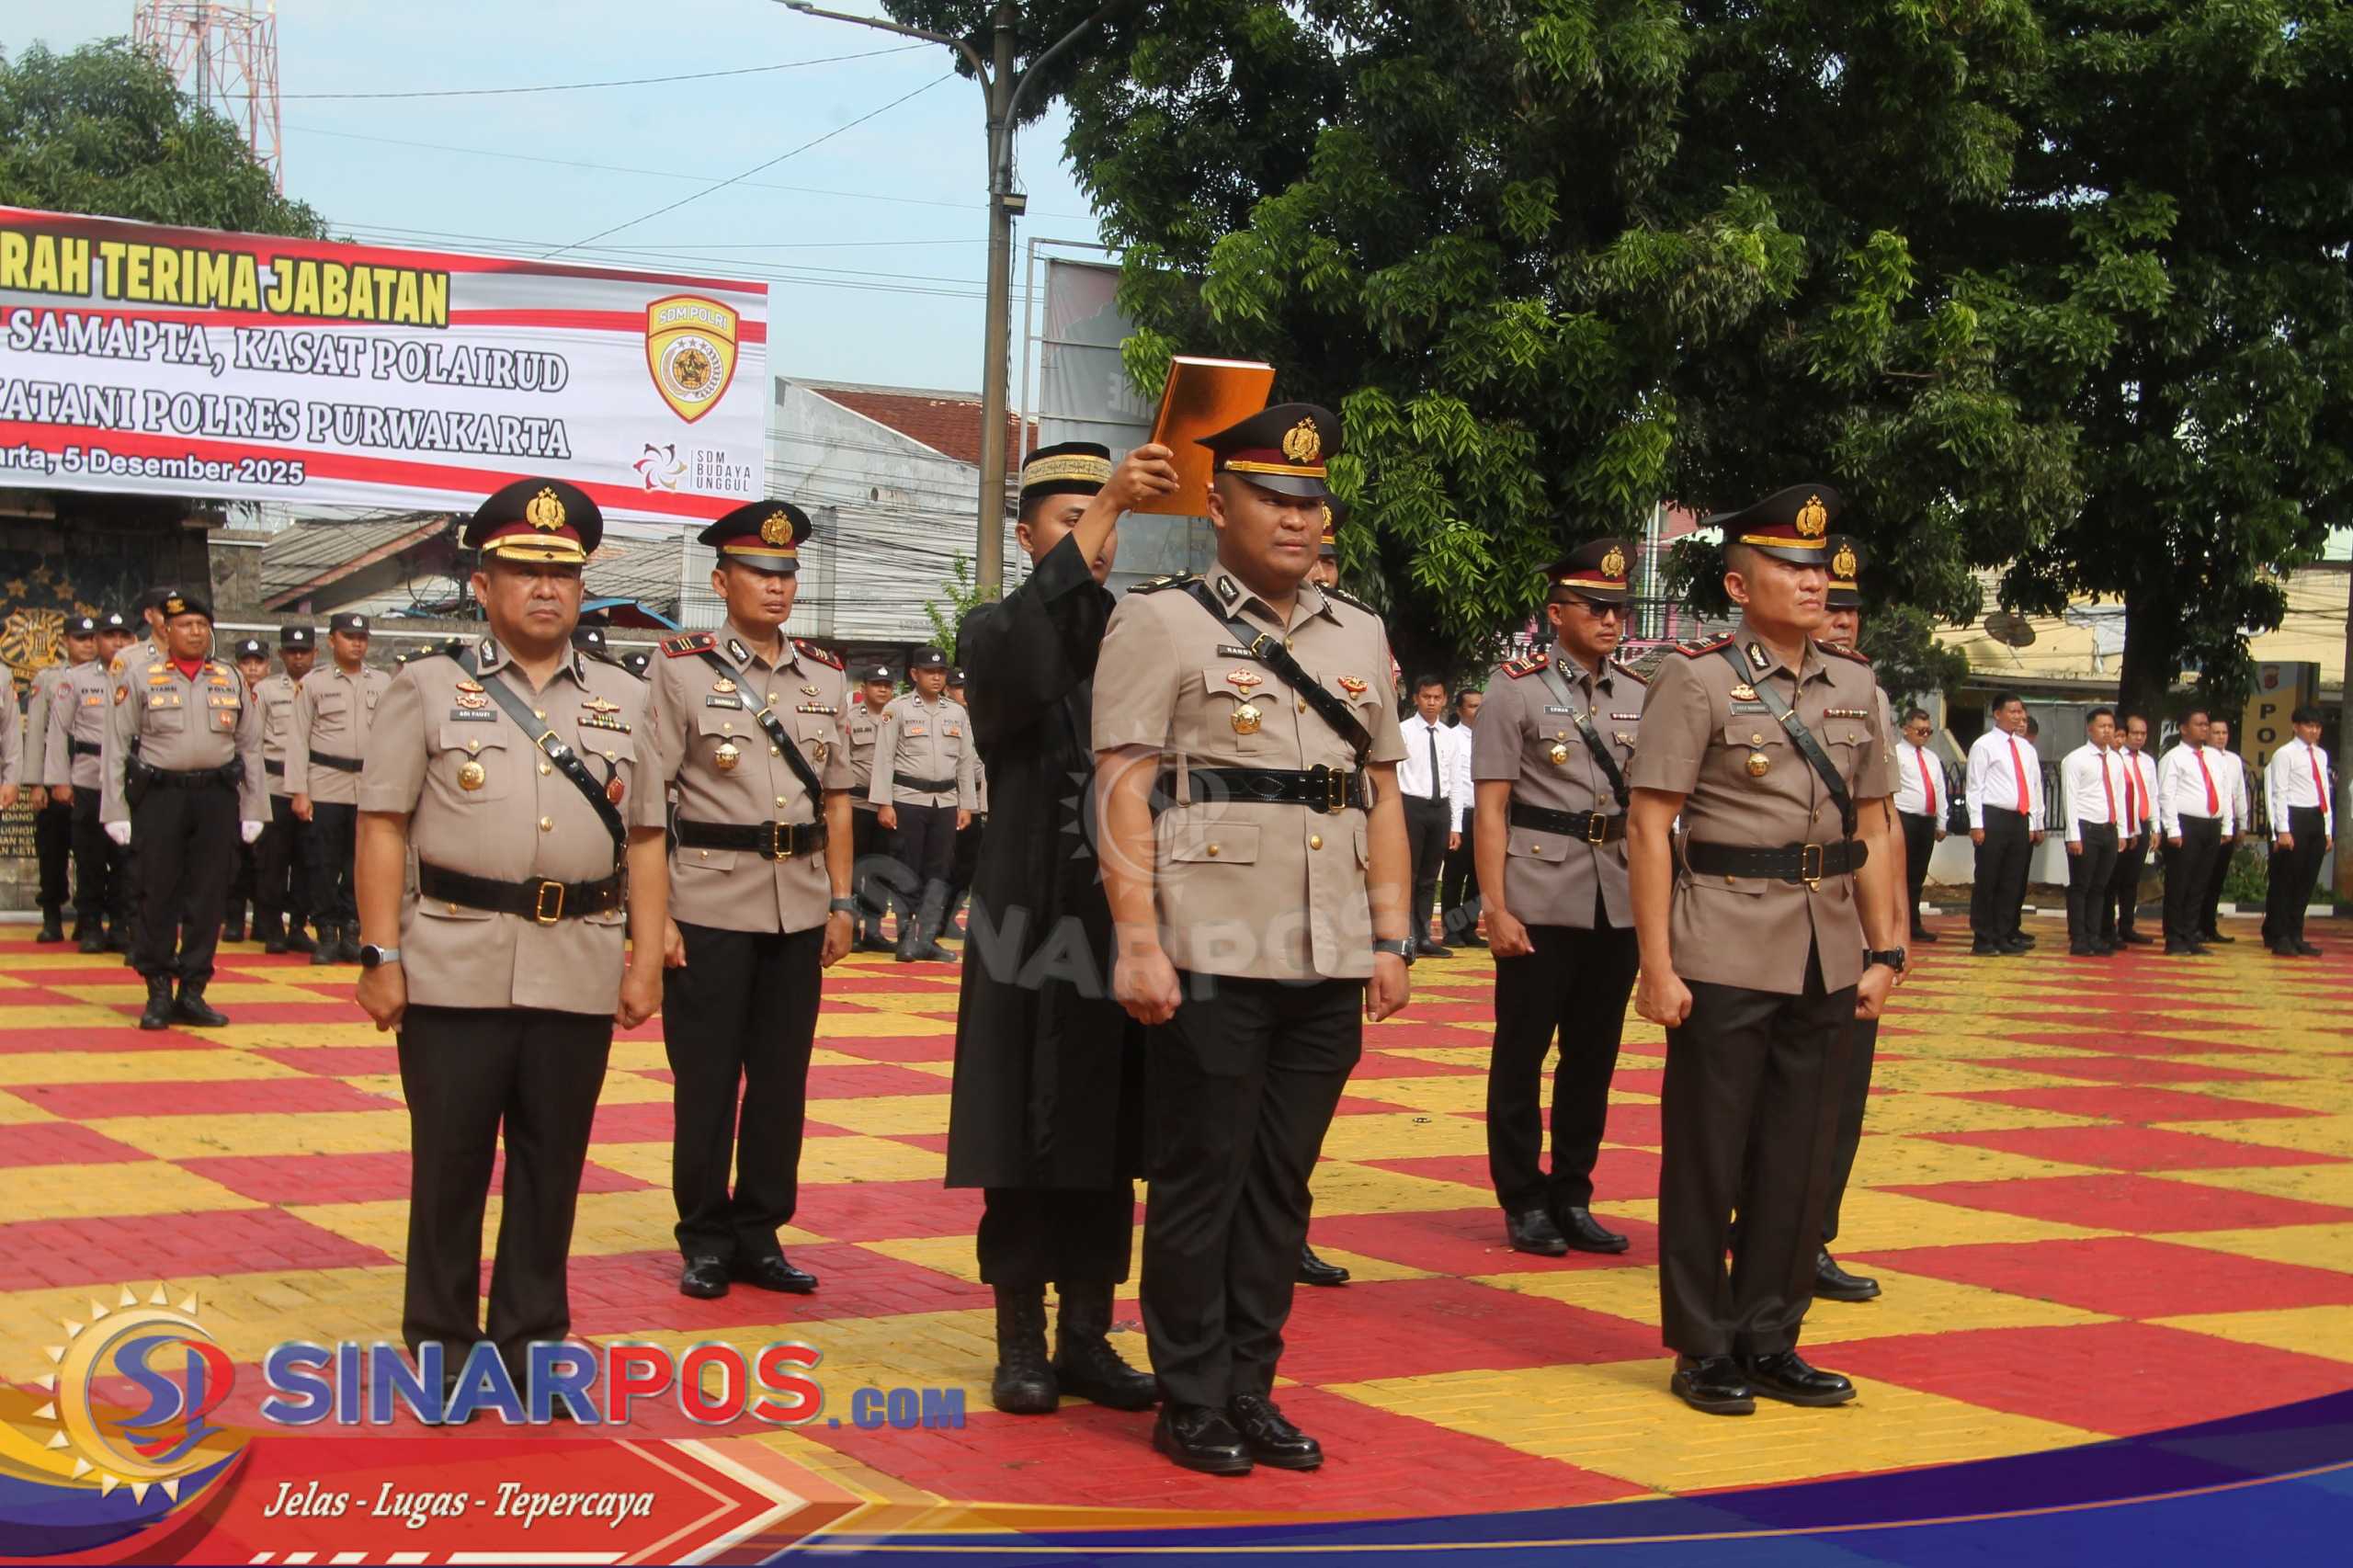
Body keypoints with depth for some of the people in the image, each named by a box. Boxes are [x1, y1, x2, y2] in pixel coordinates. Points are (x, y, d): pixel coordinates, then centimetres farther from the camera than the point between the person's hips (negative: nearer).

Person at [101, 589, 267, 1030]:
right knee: (157, 895, 0)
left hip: (218, 798, 3)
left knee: (208, 897, 4)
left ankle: (192, 992, 13)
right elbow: (115, 746, 0)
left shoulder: (232, 681, 11)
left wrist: (253, 810, 7)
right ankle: (158, 992, 9)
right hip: (160, 796, -2)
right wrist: (115, 811, -5)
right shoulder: (139, 679, 2)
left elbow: (250, 747, 12)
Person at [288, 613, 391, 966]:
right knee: (326, 864, 0)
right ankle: (328, 935, 8)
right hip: (326, 785, -2)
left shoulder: (383, 683, 10)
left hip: (371, 787, 2)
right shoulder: (313, 683, 3)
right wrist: (299, 792, -5)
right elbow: (298, 738, 1)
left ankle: (351, 935, 12)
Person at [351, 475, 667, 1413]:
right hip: (455, 968, -2)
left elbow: (644, 839, 12)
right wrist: (380, 957, -7)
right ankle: (442, 1343, 17)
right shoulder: (428, 688, 3)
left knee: (552, 1164, 8)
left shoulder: (624, 700, 12)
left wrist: (646, 960, 5)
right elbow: (383, 829, 0)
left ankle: (532, 1337, 20)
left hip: (580, 973, 3)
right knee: (449, 1161, 5)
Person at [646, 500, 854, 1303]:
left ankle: (759, 1235, 18)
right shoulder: (684, 669, -3)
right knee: (707, 1083, 3)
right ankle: (706, 1241, 14)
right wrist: (654, 915, -10)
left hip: (799, 909, 4)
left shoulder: (825, 678, 10)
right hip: (710, 906, -4)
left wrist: (841, 903, 8)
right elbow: (646, 799, -5)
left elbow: (836, 799, 14)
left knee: (782, 1080, 8)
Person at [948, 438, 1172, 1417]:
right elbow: (1021, 664, -26)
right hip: (1033, 926, -3)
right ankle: (1020, 1345, 12)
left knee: (1108, 1145, 8)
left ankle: (1087, 1340, 17)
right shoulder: (998, 631, 0)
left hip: (1129, 926, 3)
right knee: (1027, 1142, 2)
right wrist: (1106, 503, -31)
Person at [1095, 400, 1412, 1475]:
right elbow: (1123, 789, -8)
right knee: (1200, 1182, 2)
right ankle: (1191, 1403, 13)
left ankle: (1250, 1390, 20)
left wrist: (1391, 940, 9)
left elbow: (1383, 795, 16)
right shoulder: (1160, 621, -2)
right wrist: (1139, 943, -15)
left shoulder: (1359, 636, 14)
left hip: (1329, 964, 5)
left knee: (1281, 1185, 10)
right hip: (1211, 960, -5)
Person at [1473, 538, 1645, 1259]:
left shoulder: (1638, 696, 9)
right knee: (1521, 1057, 3)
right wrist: (1496, 908, -12)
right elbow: (1491, 809, -5)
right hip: (1539, 901, -4)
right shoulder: (1517, 689, -3)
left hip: (1617, 900, 4)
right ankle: (1524, 1204, 13)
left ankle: (1572, 1197, 20)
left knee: (1594, 1057, 10)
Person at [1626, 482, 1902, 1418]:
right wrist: (1657, 965, -13)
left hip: (1828, 955, 5)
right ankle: (1705, 1350, 13)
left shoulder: (1855, 688, 10)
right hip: (1726, 952, -5)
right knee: (1707, 1155, 2)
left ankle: (1771, 1340, 21)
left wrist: (1884, 951, 8)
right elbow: (1648, 826, -8)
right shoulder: (1697, 681, -5)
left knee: (1798, 1160, 10)